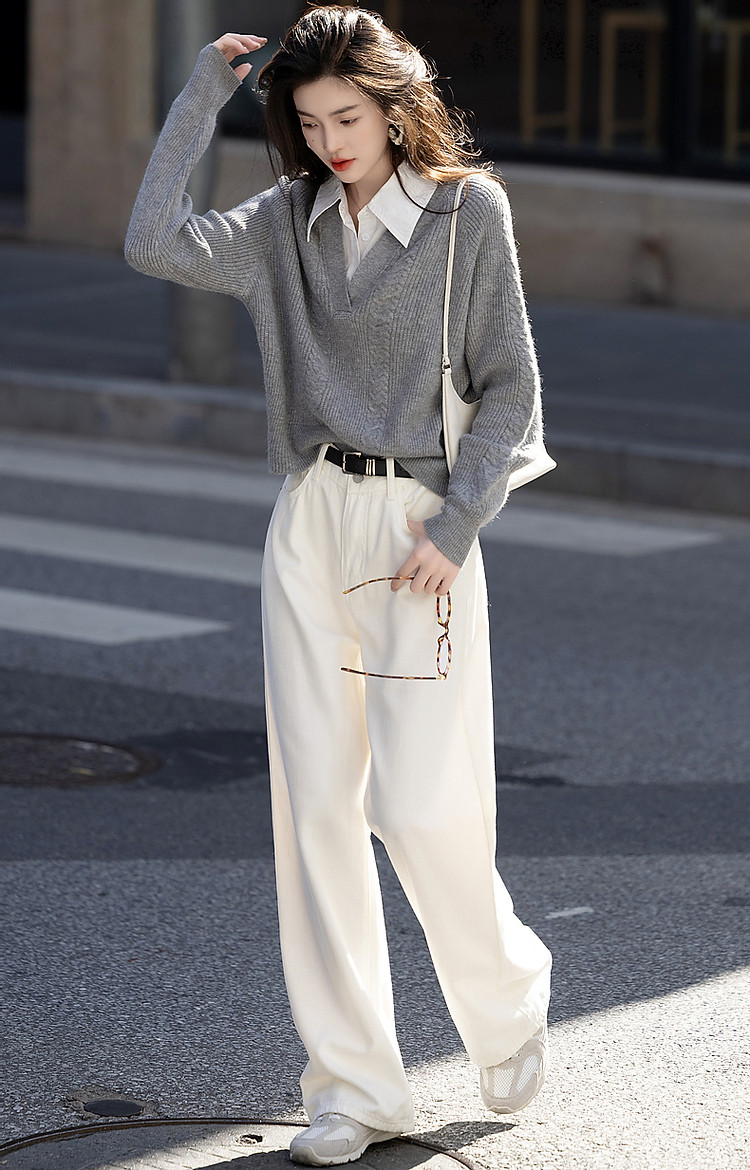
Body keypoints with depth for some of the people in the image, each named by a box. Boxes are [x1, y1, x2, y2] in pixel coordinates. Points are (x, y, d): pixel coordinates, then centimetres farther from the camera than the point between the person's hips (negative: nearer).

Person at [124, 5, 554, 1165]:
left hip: (419, 524, -4)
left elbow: (510, 388, -2)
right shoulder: (287, 223, 8)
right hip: (308, 522, 4)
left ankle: (508, 1001, 23)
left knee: (423, 808, -7)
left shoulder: (469, 212, -2)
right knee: (315, 805, 2)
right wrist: (203, 93, -4)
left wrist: (454, 526, -11)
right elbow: (156, 241, -9)